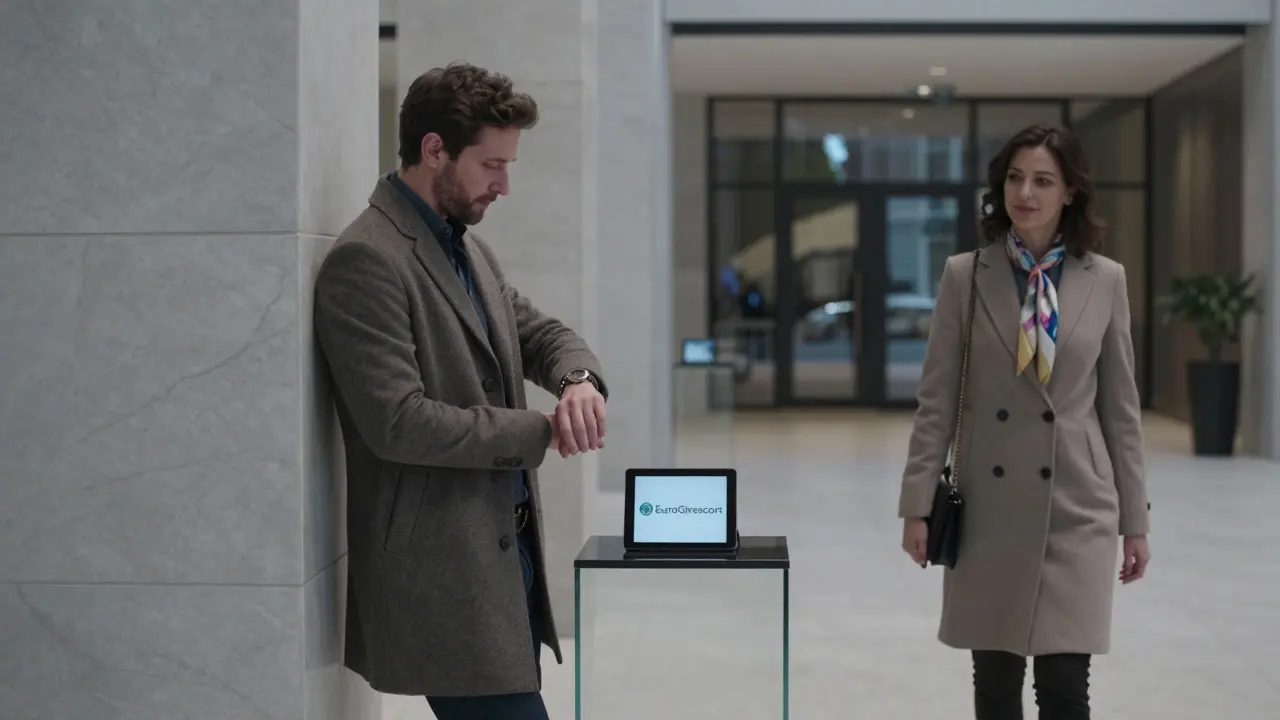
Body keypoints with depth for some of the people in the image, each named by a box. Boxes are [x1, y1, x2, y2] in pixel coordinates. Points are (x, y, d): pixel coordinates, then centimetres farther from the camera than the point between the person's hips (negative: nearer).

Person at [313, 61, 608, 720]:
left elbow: (539, 332, 19)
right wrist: (541, 432, -14)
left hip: (505, 549, 9)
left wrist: (579, 380, -6)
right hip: (443, 573, -9)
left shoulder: (468, 246, 13)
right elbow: (397, 423, -22)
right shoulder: (367, 260, -15)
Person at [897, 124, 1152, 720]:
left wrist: (1135, 519, 6)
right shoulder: (964, 275, 0)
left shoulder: (1106, 280, 3)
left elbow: (1121, 407, 6)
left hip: (1075, 505, 0)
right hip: (989, 505, 0)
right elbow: (936, 400, 1)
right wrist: (917, 504, -4)